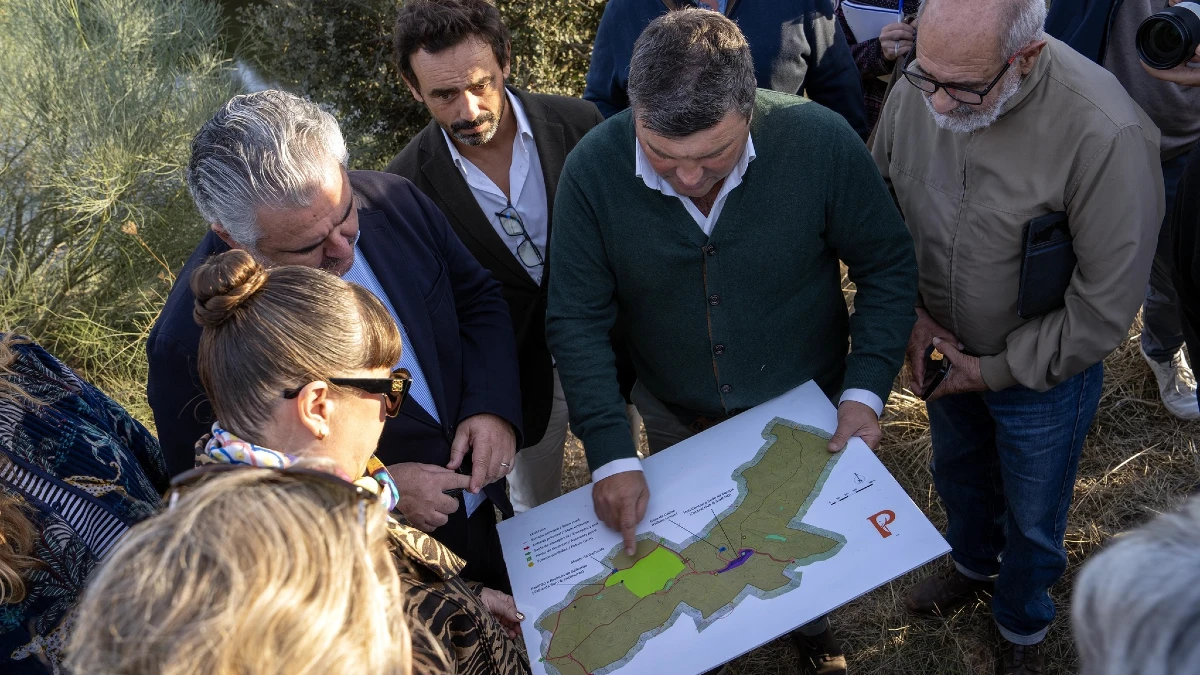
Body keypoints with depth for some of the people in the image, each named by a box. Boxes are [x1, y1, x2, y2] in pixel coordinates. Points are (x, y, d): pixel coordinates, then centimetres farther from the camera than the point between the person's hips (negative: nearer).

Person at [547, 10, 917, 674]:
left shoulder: (821, 141, -27)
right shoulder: (592, 170, -25)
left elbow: (887, 267, -14)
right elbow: (578, 319, -18)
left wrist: (865, 391, -21)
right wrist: (610, 455, -22)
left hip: (808, 410, 0)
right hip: (677, 420, 1)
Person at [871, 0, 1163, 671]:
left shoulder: (1104, 134, -34)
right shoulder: (916, 91, -19)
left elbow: (1105, 308, -24)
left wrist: (996, 370, -17)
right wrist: (911, 313, -11)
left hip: (1042, 373, -4)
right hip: (947, 349, 4)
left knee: (1032, 519, 20)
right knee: (957, 474, 30)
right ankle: (974, 563, 63)